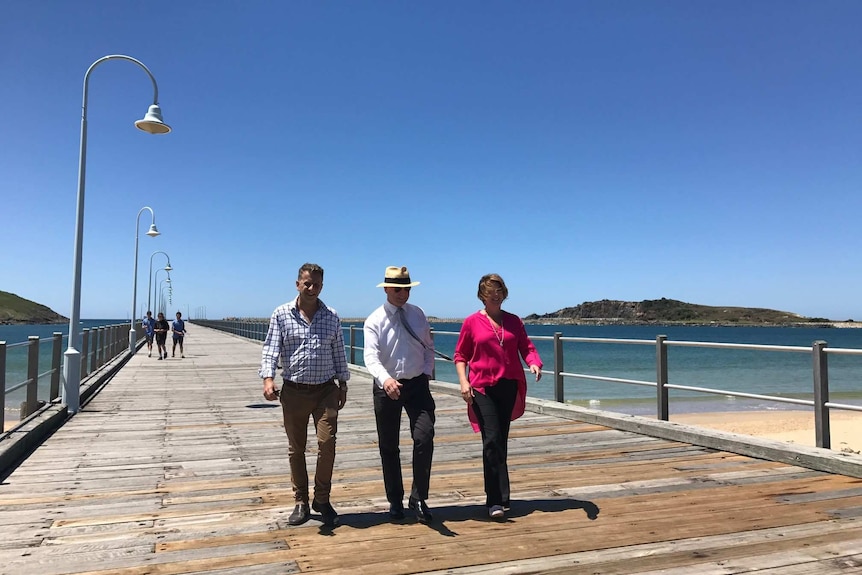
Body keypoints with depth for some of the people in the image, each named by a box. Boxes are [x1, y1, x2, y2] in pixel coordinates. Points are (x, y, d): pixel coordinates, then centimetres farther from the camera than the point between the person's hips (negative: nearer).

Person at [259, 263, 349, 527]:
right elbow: (271, 348, -6)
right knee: (296, 449, 9)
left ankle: (322, 499, 11)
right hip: (294, 391, 0)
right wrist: (268, 378, -21)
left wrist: (343, 384, 12)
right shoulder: (281, 314, 0)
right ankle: (301, 502, 23)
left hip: (326, 390, 1)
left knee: (327, 443, -8)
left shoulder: (332, 317, 5)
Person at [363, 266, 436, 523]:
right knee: (388, 446, 8)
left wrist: (427, 371, 2)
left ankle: (418, 499, 2)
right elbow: (371, 357, -21)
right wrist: (385, 379, -39)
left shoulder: (418, 314, 5)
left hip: (418, 384, 2)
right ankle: (395, 501, 25)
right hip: (387, 387, -2)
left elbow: (428, 346, 17)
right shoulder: (374, 321, -7)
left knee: (424, 438, -12)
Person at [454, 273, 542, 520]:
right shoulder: (472, 322, 1)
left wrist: (534, 363, -15)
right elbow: (460, 355, 3)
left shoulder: (514, 321, 9)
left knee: (501, 441, 11)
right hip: (482, 388, -3)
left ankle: (496, 498, 23)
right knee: (492, 440, -12)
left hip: (509, 386, 4)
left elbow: (526, 347, 6)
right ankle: (497, 500, -5)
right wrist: (463, 381, -9)